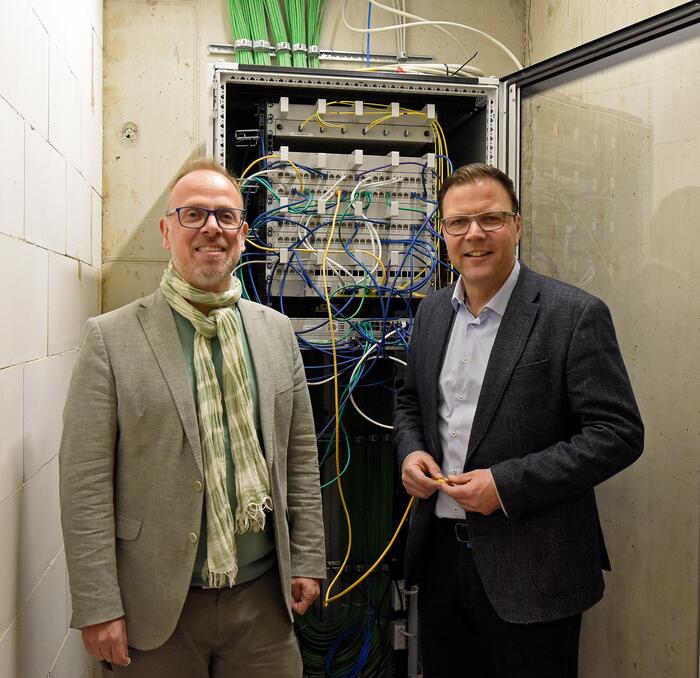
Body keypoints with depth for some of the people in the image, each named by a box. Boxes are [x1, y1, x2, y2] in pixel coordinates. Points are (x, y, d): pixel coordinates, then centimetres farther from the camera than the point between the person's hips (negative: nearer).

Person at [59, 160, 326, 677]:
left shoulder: (277, 331, 3)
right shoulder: (112, 338, -8)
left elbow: (301, 457, 6)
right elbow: (85, 483, -9)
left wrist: (307, 561, 6)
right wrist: (98, 607, -9)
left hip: (264, 596, 3)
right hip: (158, 604, -2)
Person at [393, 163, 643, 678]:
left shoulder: (575, 315, -13)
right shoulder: (432, 312, 6)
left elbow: (619, 433, -14)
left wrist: (507, 484, -21)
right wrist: (410, 451, -4)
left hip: (531, 571, -5)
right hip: (440, 553, 5)